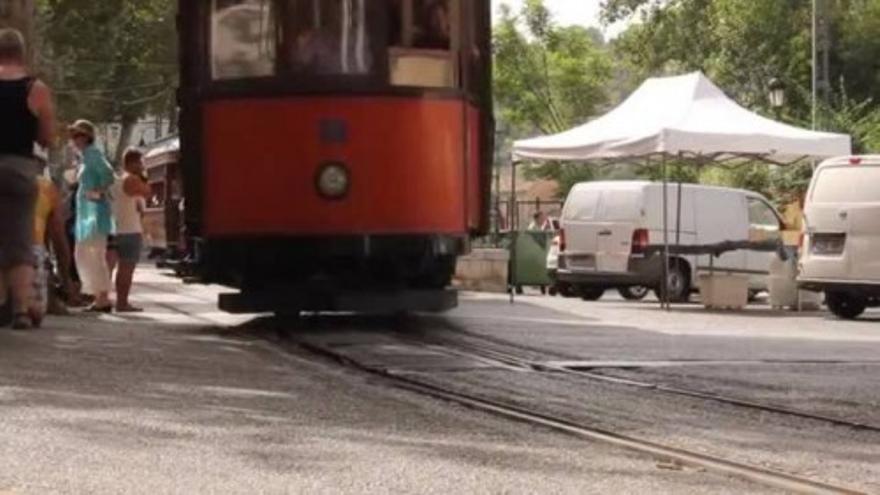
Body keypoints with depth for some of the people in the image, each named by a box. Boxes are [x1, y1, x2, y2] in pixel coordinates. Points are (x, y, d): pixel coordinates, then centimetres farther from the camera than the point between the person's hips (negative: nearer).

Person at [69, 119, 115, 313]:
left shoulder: (92, 153, -10)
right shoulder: (86, 156, 19)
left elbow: (108, 173, -23)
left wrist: (100, 192, -16)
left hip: (94, 210, -10)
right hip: (86, 211, 10)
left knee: (95, 256, -11)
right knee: (82, 255, 10)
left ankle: (103, 299, -11)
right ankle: (100, 298, 12)